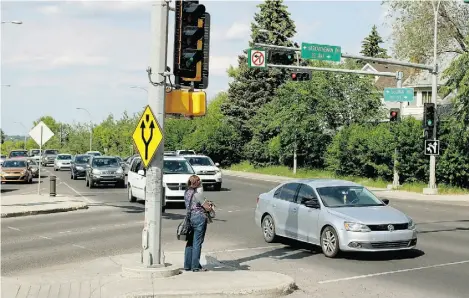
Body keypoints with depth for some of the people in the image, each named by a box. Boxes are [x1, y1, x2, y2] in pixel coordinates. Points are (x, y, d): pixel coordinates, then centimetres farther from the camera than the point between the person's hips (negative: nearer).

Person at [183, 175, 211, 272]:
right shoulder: (198, 194, -16)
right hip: (199, 217, -8)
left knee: (190, 242, 13)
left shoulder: (186, 192, 8)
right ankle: (195, 266, 3)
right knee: (197, 242, -2)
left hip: (189, 217, 8)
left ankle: (187, 265, 17)